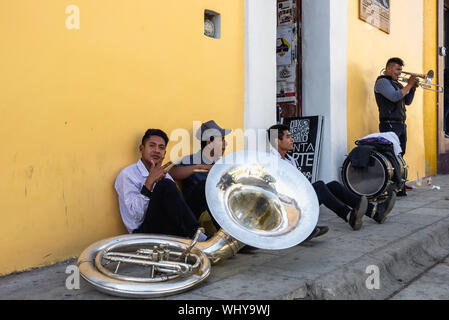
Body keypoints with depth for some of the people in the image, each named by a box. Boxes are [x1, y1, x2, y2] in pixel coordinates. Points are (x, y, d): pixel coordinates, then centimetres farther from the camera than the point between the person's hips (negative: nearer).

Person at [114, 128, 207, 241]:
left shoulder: (164, 175, 19)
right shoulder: (127, 175, -2)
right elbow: (136, 216, -15)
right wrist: (150, 182, -20)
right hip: (144, 232, -5)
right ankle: (195, 235, -22)